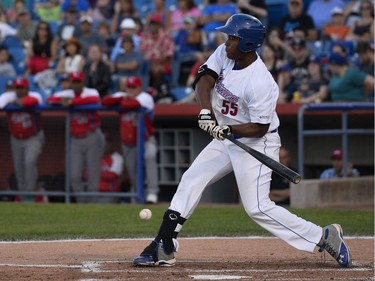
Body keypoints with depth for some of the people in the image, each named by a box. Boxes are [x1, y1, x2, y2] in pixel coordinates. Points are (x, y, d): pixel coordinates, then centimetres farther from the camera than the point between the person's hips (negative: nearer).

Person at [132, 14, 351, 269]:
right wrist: (206, 111, -26)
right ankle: (164, 249, 8)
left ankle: (324, 237, -8)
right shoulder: (224, 54, -7)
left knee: (257, 207, -13)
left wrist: (227, 129, -35)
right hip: (227, 140, 9)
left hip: (257, 143, -9)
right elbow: (205, 79, -10)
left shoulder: (260, 83, -29)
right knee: (190, 181, 5)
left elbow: (260, 127, -24)